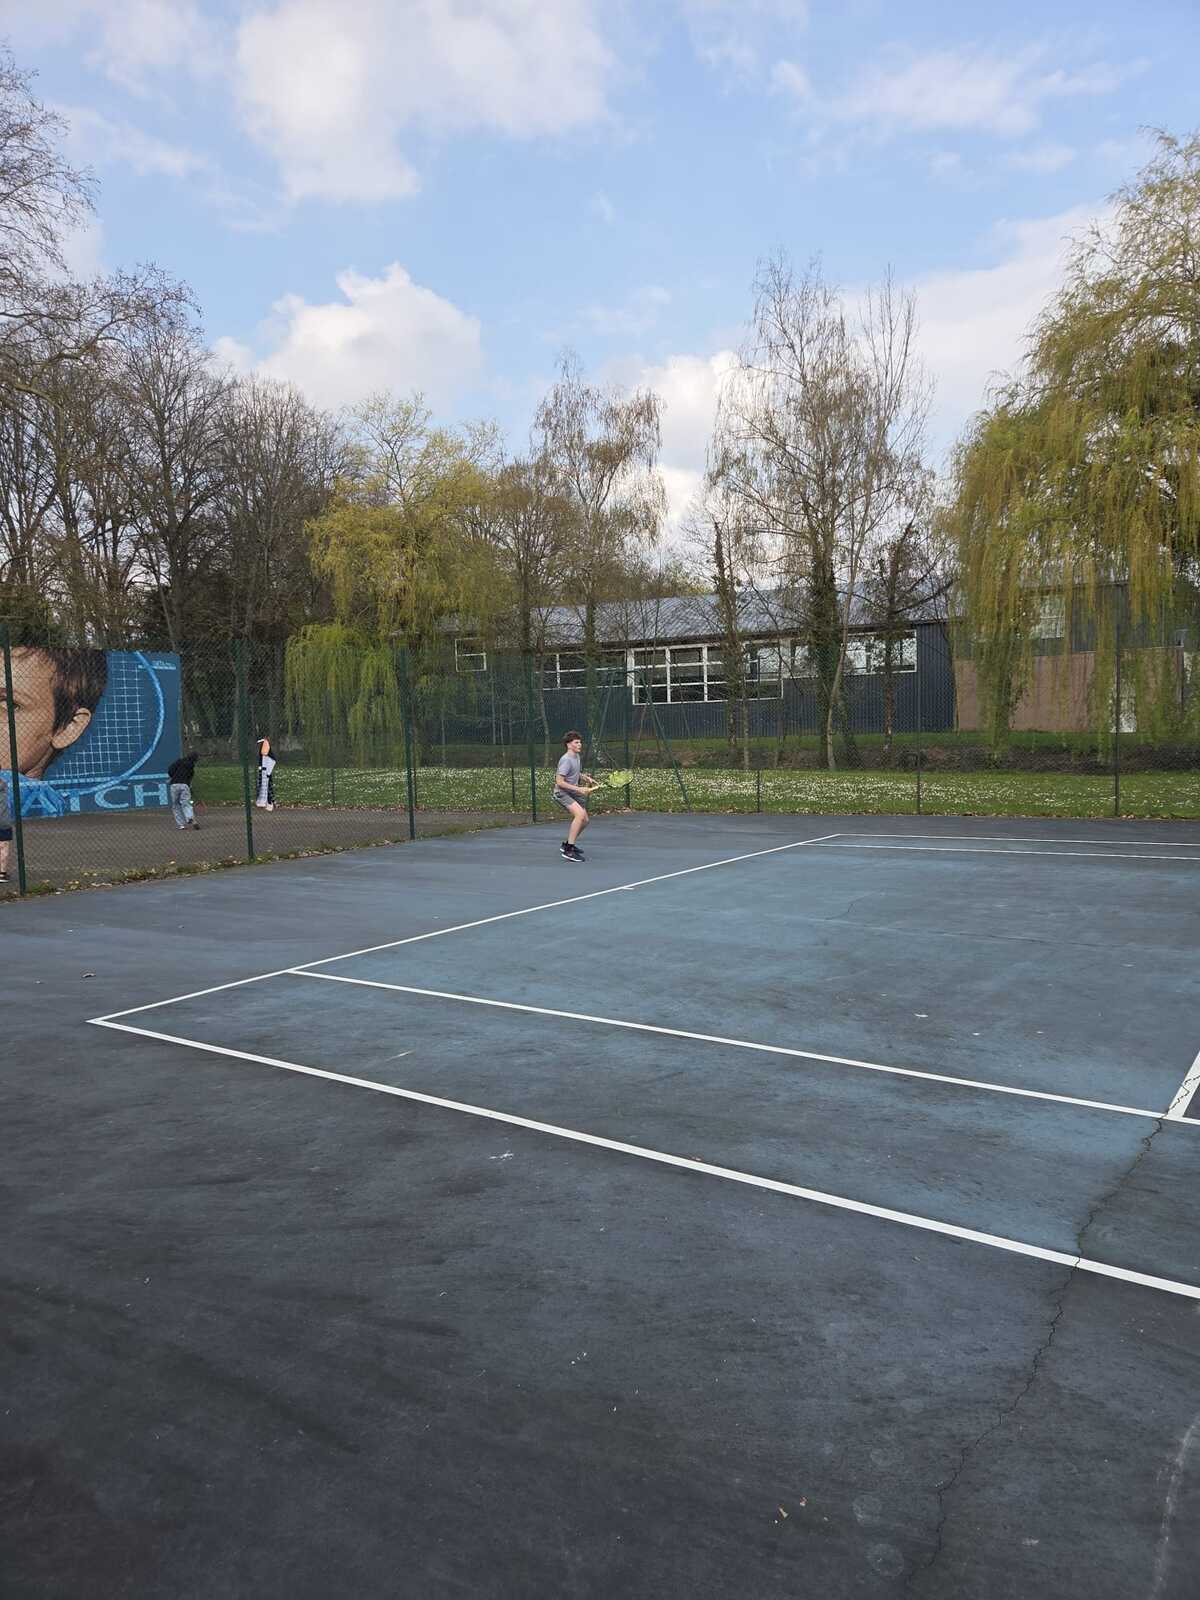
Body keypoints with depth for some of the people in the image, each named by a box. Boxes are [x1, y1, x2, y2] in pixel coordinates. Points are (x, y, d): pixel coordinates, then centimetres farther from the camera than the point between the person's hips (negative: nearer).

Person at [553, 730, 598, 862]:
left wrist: (586, 778, 7)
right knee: (580, 814, -29)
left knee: (585, 820, 13)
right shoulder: (566, 760, -21)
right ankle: (568, 851, -28)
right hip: (562, 793, -10)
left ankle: (567, 844, 33)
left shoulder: (577, 757, 8)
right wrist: (578, 789, -28)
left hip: (573, 793, 10)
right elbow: (559, 781, -25)